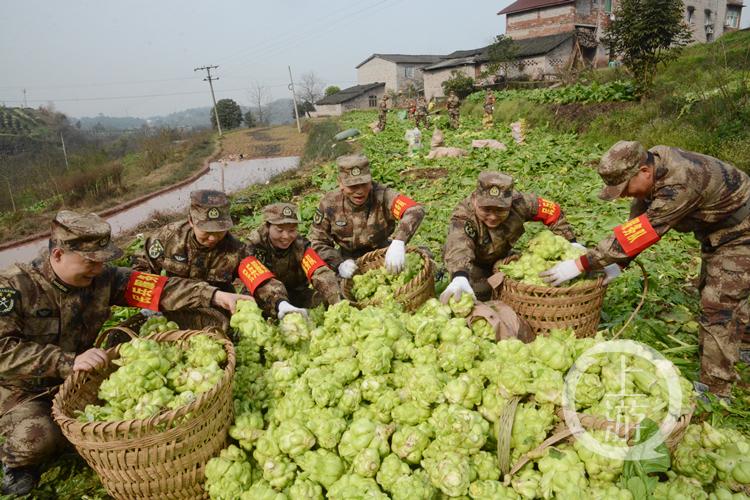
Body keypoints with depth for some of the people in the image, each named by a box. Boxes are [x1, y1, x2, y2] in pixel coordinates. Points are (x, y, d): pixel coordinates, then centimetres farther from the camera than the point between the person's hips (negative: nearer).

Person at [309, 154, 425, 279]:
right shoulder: (329, 204, -14)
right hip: (350, 264, 1)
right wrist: (339, 263, -24)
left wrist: (398, 242, -55)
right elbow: (318, 243, -7)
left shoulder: (382, 196, -22)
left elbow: (415, 211, -37)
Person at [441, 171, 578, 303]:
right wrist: (460, 277, -78)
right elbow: (457, 246, -60)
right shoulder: (463, 215, -40)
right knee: (480, 295, -19)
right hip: (472, 263, -4)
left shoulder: (518, 203, -30)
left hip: (501, 257, 4)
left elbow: (553, 212, -14)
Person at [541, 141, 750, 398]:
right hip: (715, 231, 9)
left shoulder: (679, 185, -40)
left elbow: (638, 233, -41)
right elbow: (637, 222, -7)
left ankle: (715, 389, 4)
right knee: (710, 294, 23)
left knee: (718, 308, -8)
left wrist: (579, 265, -39)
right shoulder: (648, 163, -14)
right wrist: (619, 264, -12)